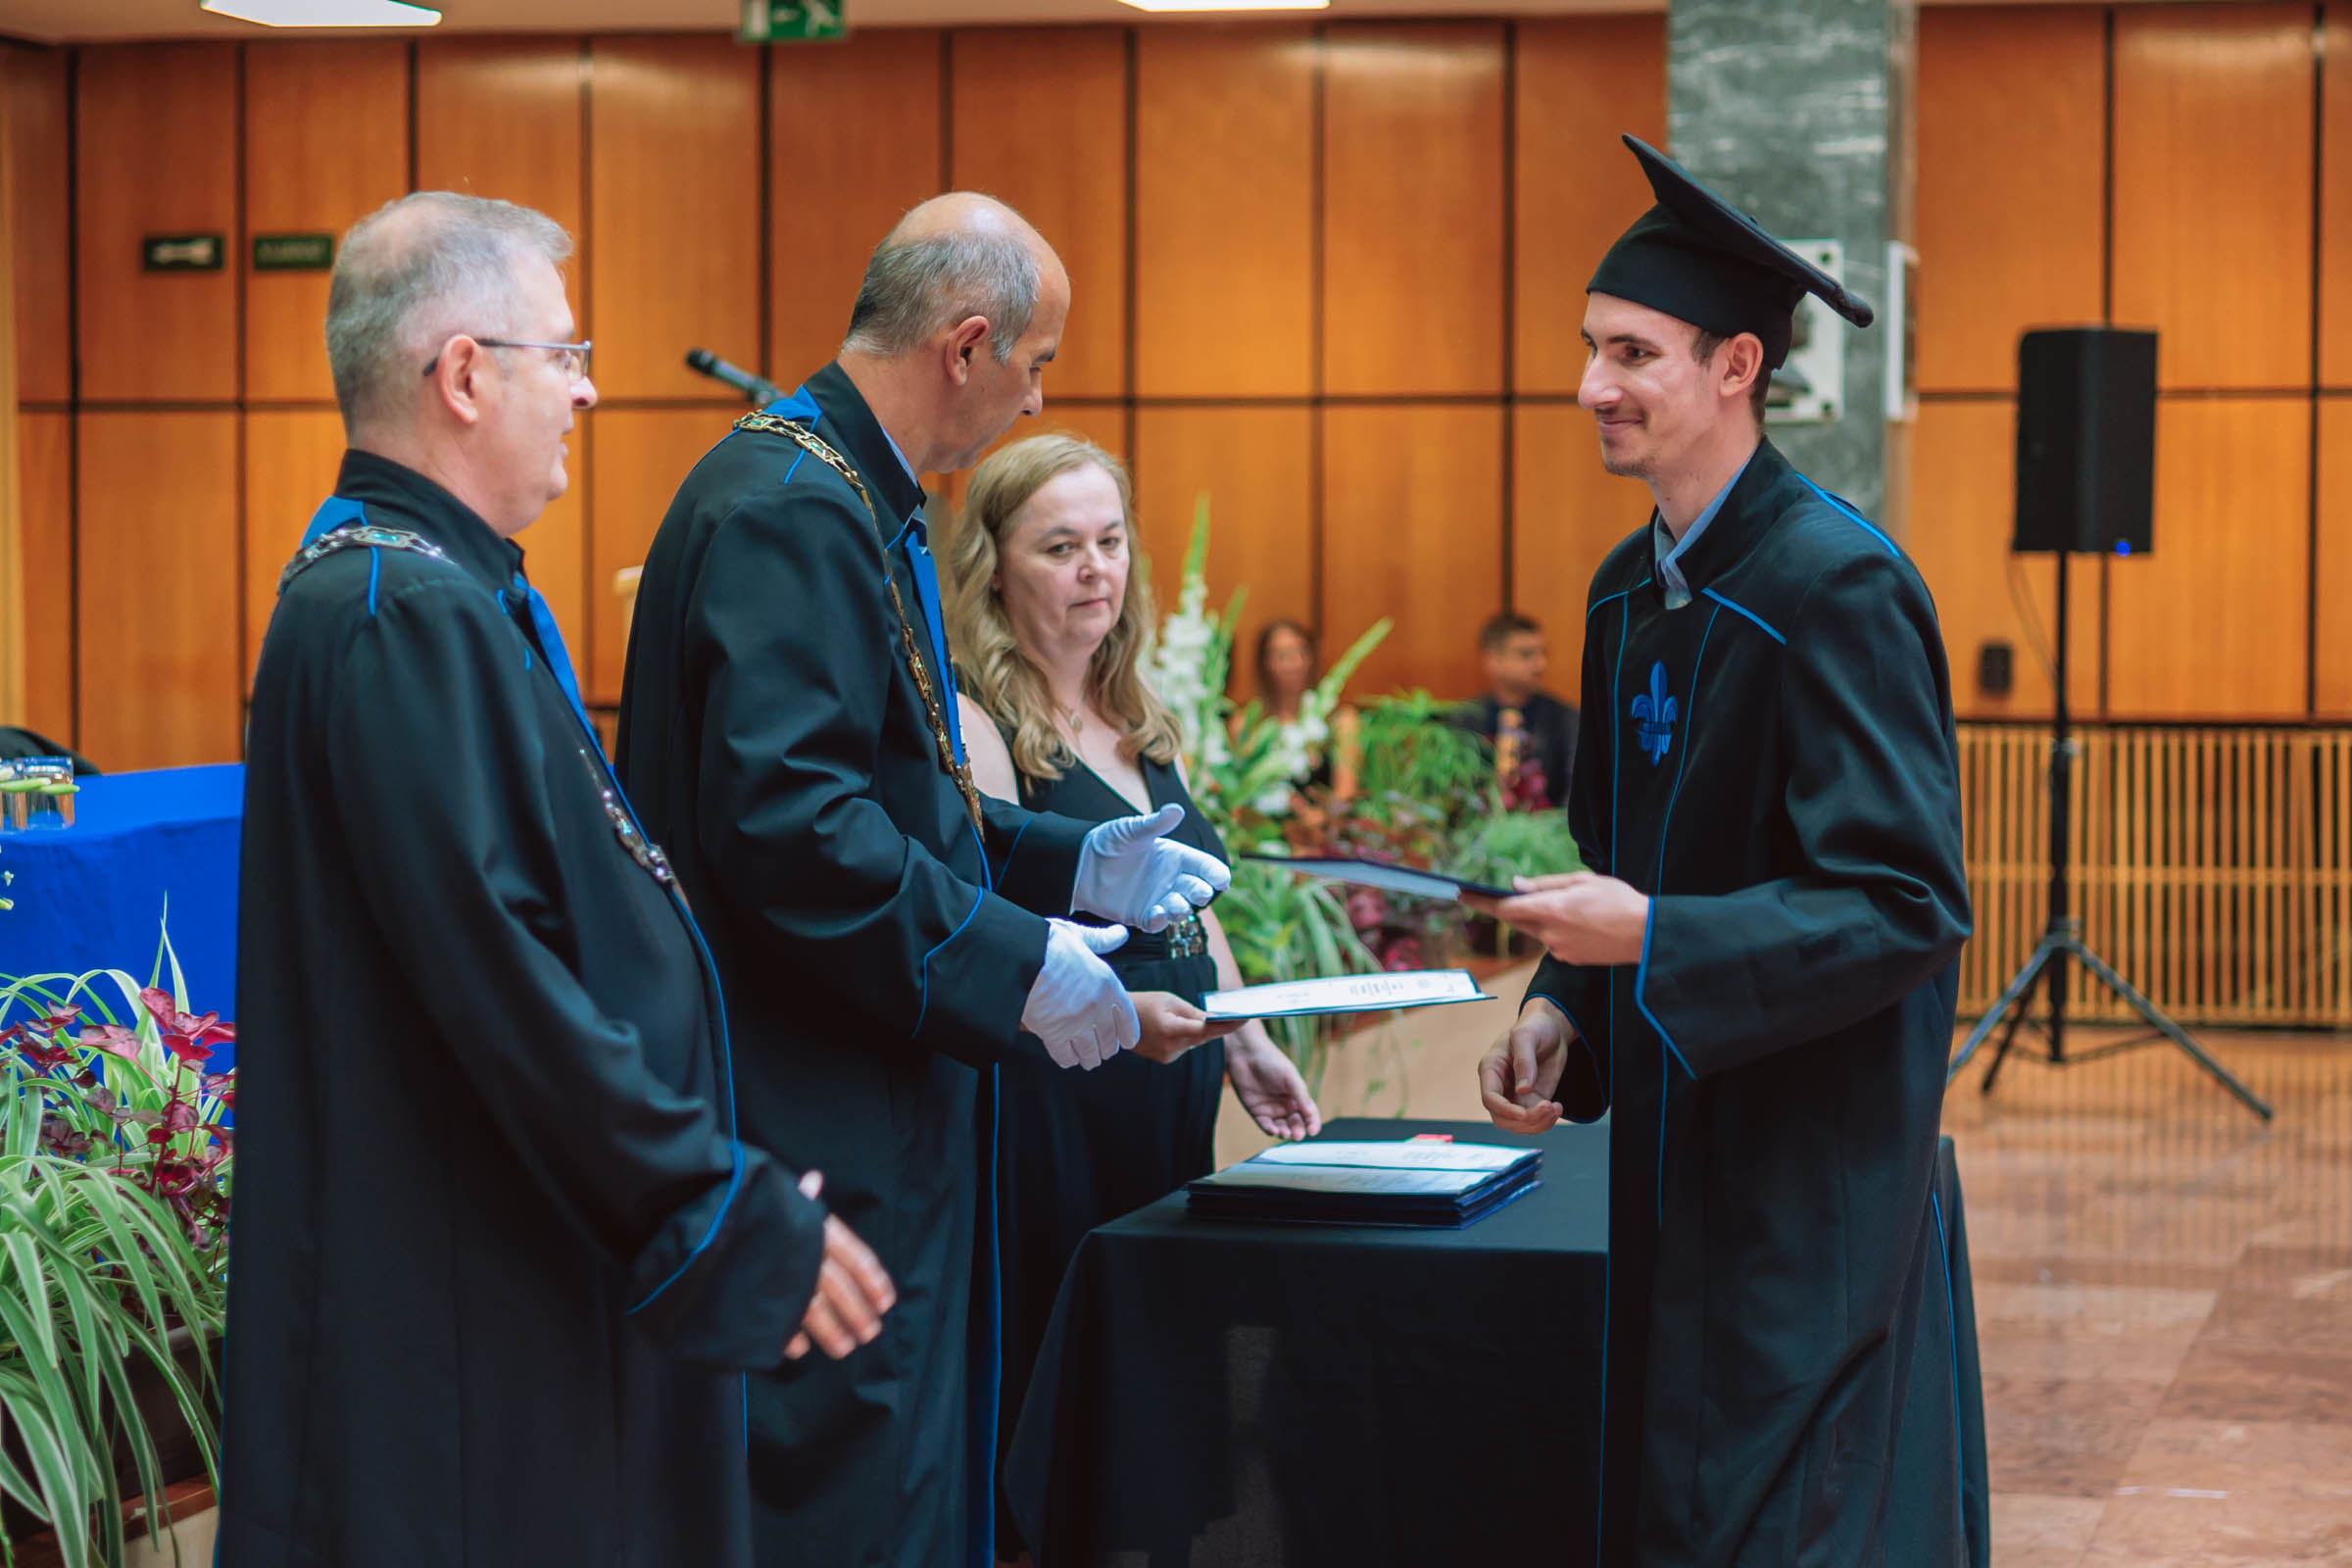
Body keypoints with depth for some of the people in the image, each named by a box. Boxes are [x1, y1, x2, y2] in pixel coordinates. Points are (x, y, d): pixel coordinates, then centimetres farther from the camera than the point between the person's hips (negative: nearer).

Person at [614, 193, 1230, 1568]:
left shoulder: (850, 500, 15)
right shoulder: (790, 512, -17)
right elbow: (783, 812, -27)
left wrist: (1074, 862, 15)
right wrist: (1013, 961, -22)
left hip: (879, 1118, 11)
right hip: (818, 1129, -11)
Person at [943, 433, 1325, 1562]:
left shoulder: (1138, 718, 13)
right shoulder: (976, 722, -11)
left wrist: (1244, 1043, 12)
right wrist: (1115, 1010, -34)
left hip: (1170, 1099, 8)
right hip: (1050, 1110, -7)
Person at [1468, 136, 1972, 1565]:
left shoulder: (1836, 586, -17)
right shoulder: (1630, 592, 9)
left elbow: (1908, 904, -21)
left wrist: (1651, 940, -26)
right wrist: (1564, 1008, 1)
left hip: (1810, 1163, -8)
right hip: (1671, 1141, 8)